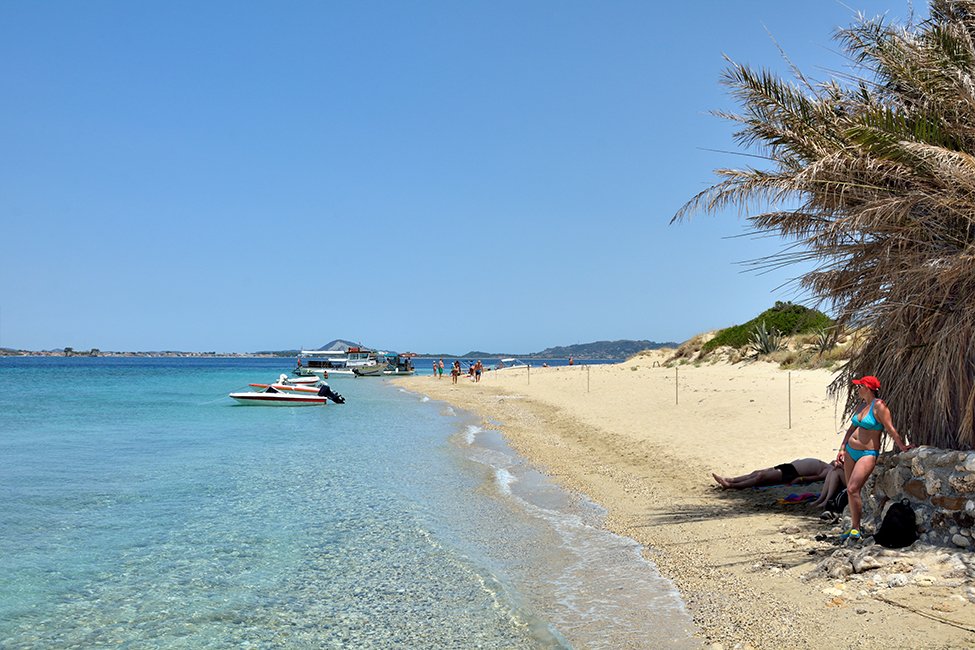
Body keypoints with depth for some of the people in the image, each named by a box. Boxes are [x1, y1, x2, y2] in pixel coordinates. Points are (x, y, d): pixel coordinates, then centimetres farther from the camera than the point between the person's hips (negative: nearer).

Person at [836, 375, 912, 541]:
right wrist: (842, 448, 14)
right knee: (850, 491, 9)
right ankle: (854, 527, 17)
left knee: (852, 489, -17)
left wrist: (901, 446, -13)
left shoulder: (879, 406, -13)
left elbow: (890, 429, -12)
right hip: (850, 451, 8)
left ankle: (856, 528, -5)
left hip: (868, 454, -8)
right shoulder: (861, 405, 12)